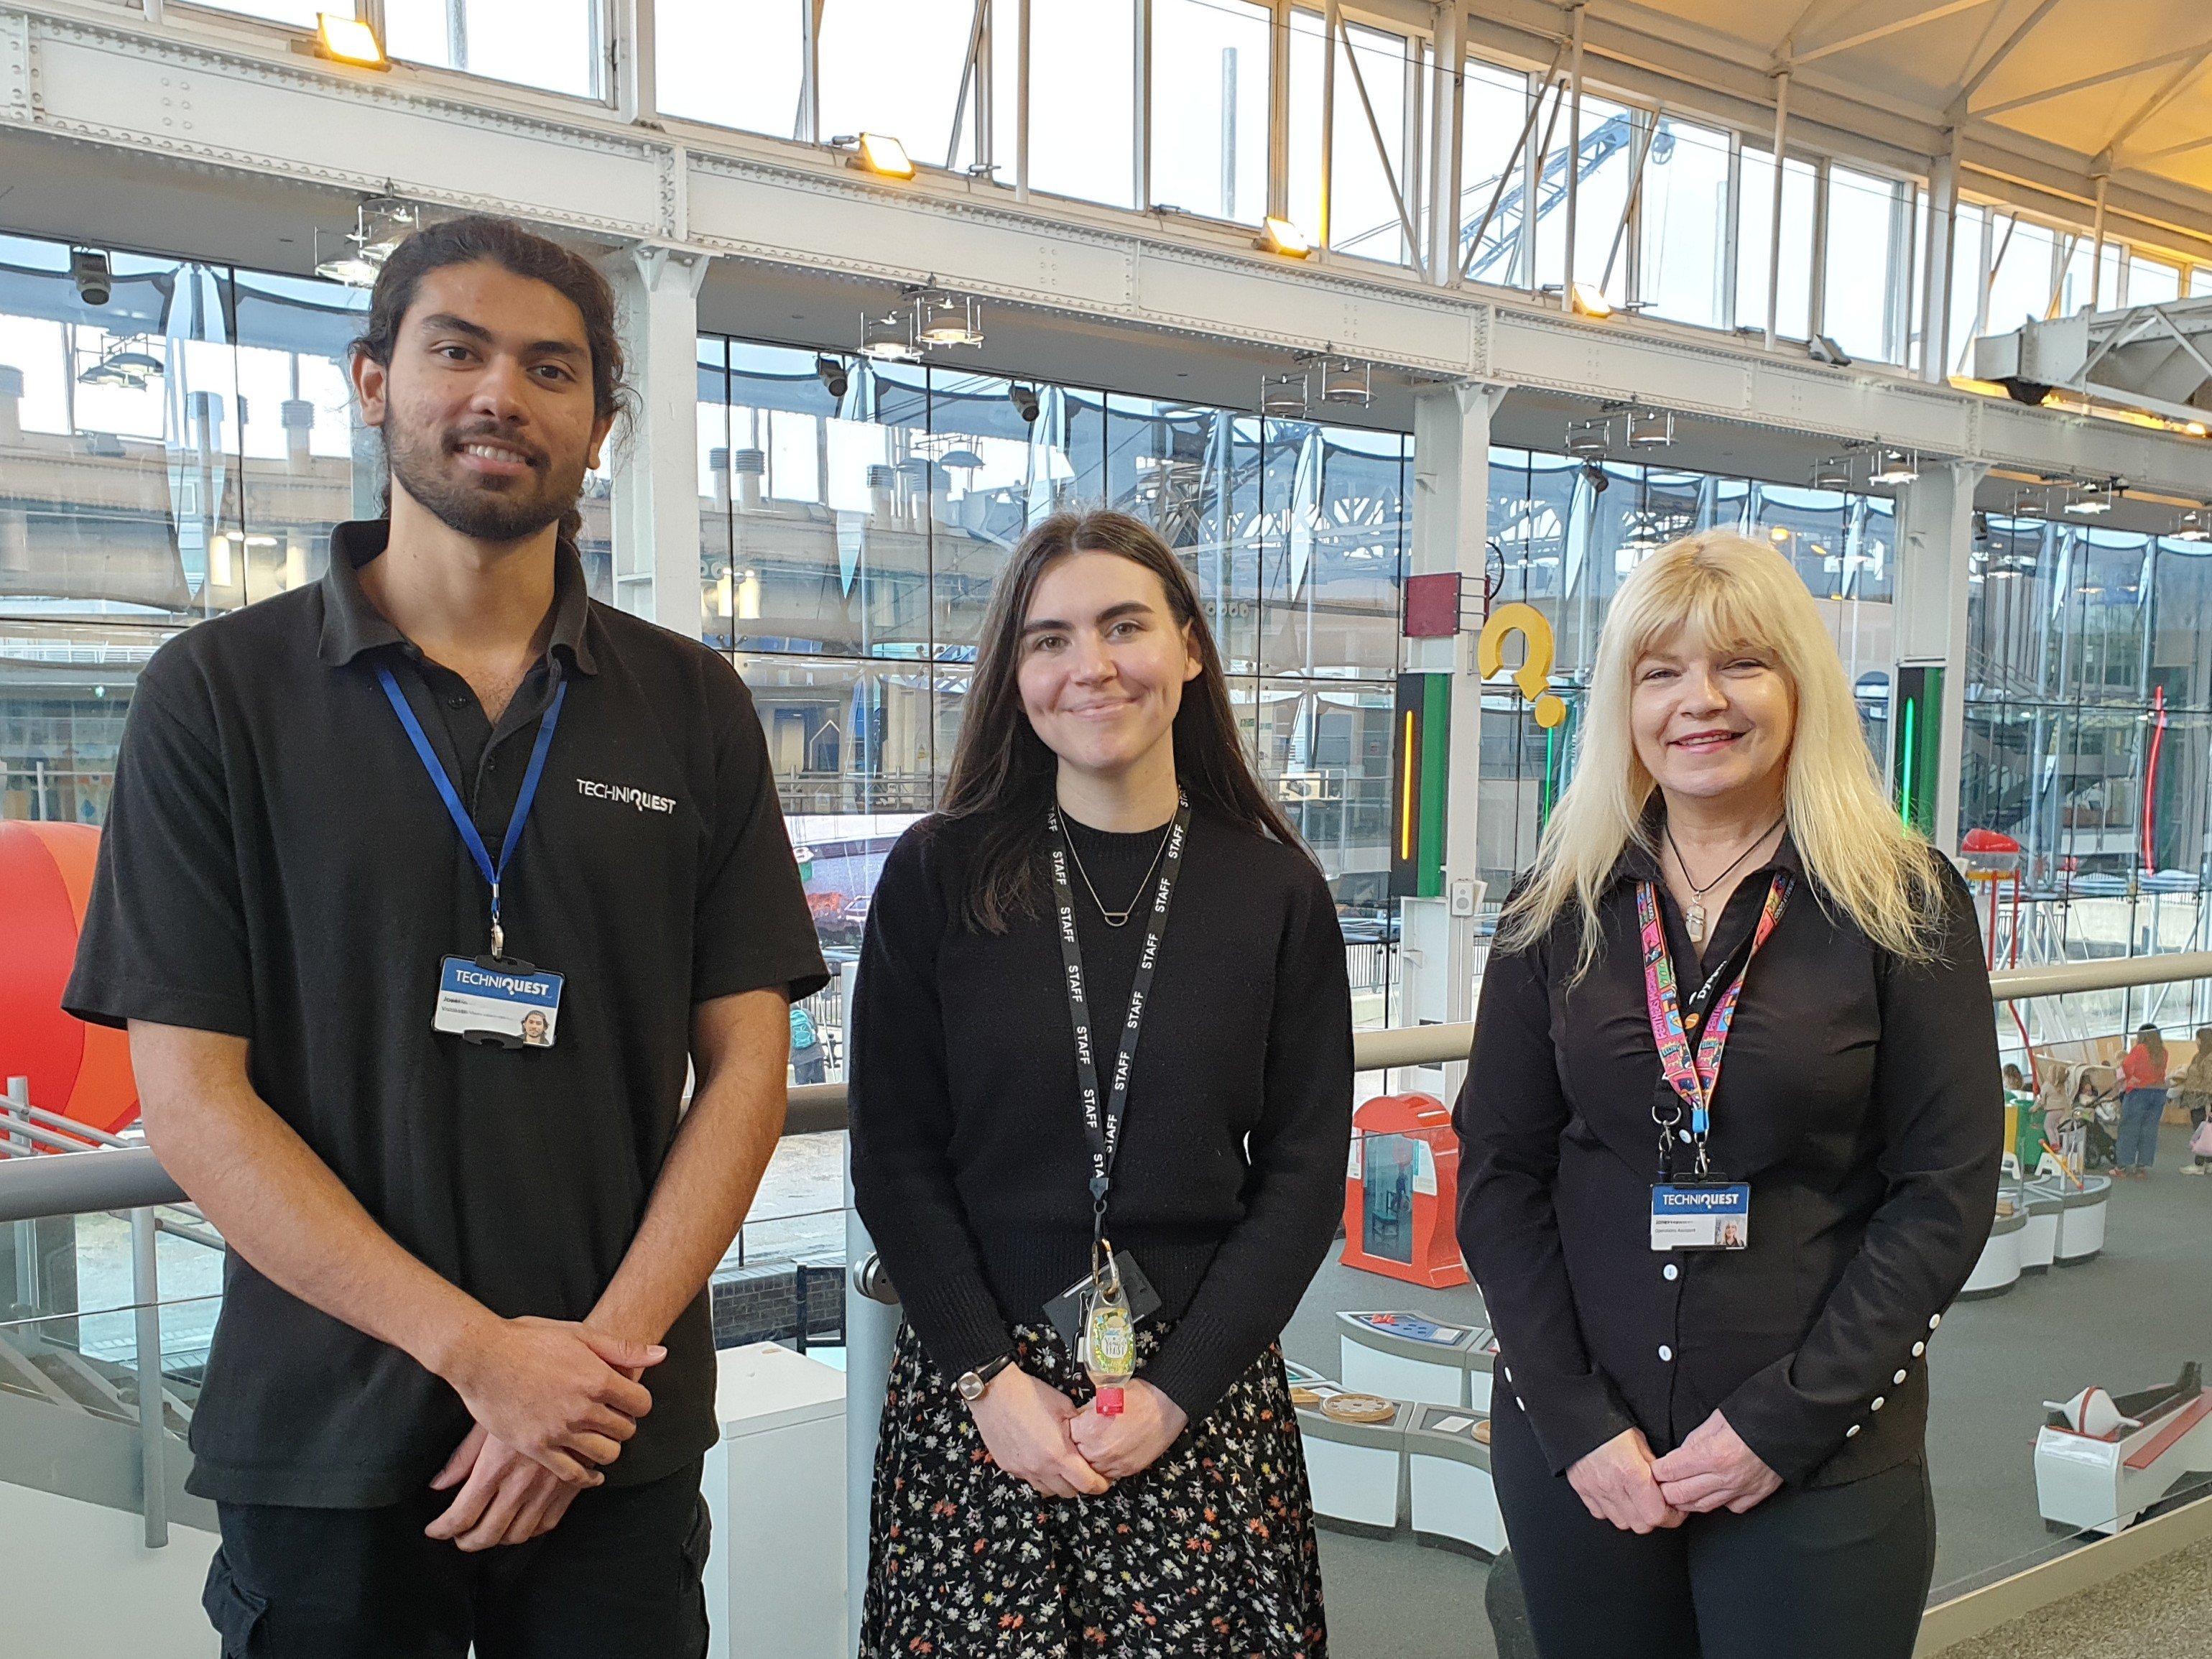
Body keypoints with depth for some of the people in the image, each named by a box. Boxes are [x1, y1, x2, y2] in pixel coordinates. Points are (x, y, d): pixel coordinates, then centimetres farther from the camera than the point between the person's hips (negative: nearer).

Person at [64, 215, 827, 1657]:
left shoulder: (692, 705, 3)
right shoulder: (219, 691, -2)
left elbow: (745, 1066, 0)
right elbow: (193, 1098, -7)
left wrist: (603, 1351, -12)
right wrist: (482, 1352, -14)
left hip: (620, 1437, 1)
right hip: (320, 1441, -1)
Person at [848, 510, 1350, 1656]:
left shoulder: (1277, 892, -1)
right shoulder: (937, 875, -2)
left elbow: (1304, 1172, 0)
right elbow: (894, 1156, -2)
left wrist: (1177, 1389, -8)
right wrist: (991, 1379, -10)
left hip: (1202, 1391, 1)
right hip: (976, 1390, 0)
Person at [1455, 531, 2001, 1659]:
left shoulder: (1904, 902, -5)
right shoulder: (1560, 908, 1)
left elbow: (1946, 1193, -6)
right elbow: (1499, 1172, 1)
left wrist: (1781, 1421, -12)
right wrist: (1575, 1421, -8)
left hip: (1825, 1463, -2)